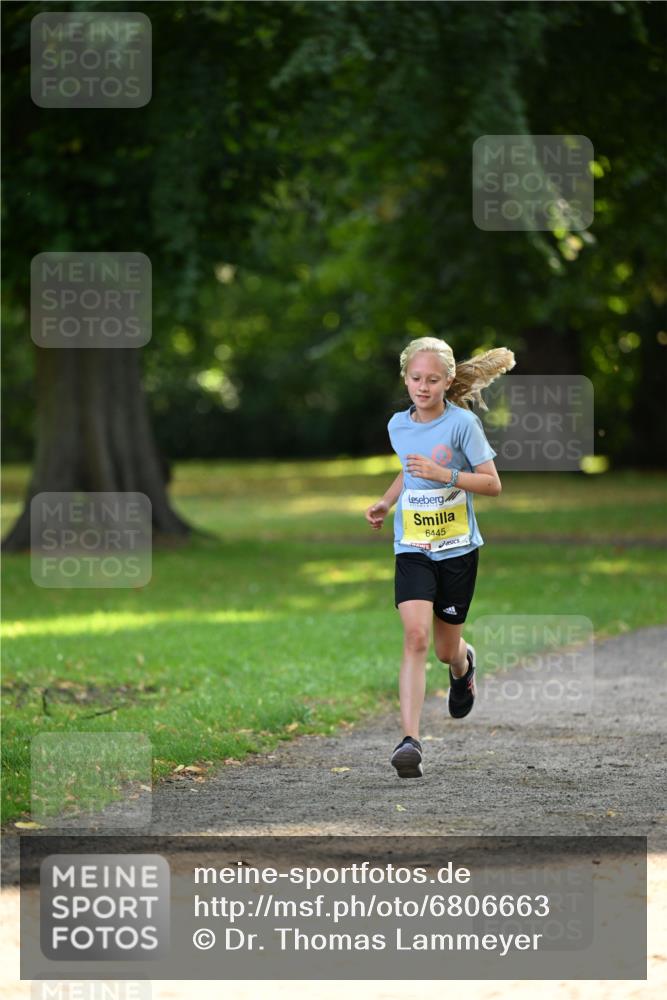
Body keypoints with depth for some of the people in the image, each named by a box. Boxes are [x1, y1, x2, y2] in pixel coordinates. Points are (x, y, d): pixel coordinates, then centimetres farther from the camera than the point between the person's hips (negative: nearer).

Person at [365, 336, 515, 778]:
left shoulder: (462, 423, -10)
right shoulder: (398, 425, 5)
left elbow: (492, 484, -11)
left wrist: (444, 475, -23)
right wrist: (387, 501, 11)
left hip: (457, 548, -2)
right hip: (412, 550, 2)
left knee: (447, 649, 9)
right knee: (416, 636, -17)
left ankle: (464, 664, 49)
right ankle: (411, 740, -23)